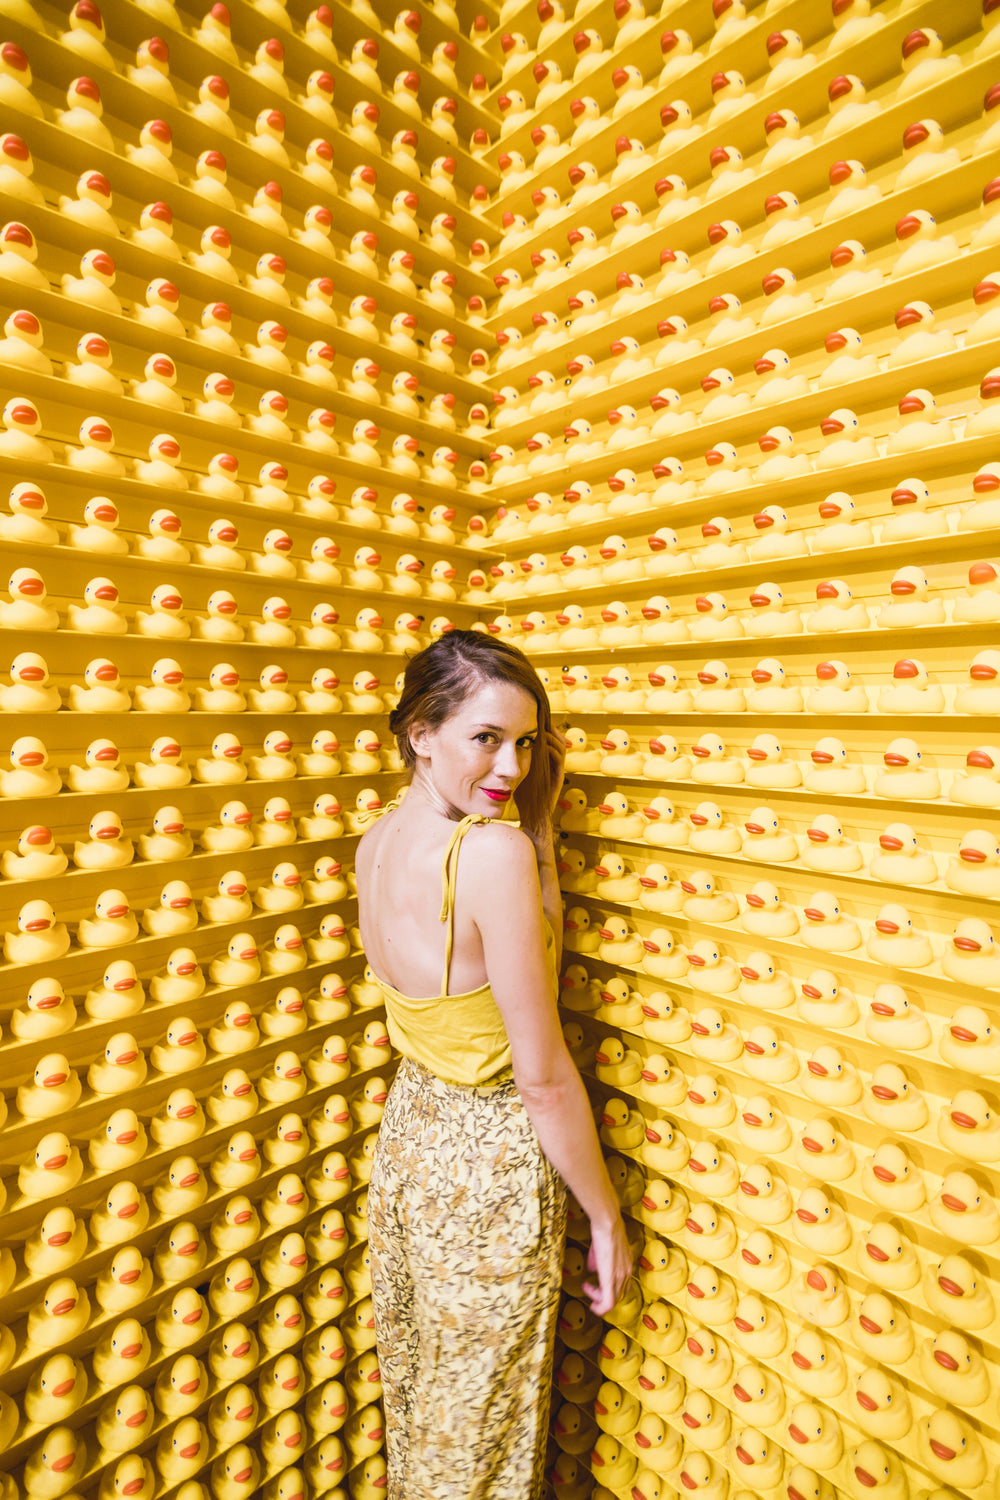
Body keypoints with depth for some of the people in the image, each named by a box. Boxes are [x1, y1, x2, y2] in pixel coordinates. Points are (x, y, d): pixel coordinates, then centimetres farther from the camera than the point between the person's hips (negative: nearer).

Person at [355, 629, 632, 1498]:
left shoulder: (378, 841, -7)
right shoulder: (497, 853, -31)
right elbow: (543, 1076, -24)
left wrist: (534, 819, -6)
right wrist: (605, 1217, -8)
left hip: (407, 1133, 7)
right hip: (490, 1165, -7)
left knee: (416, 1387, 32)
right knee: (479, 1427, 23)